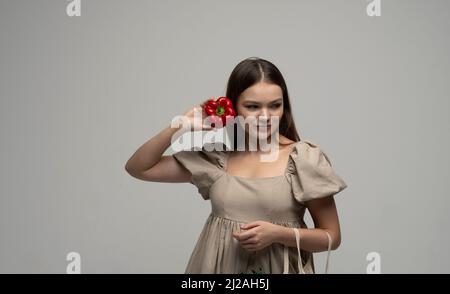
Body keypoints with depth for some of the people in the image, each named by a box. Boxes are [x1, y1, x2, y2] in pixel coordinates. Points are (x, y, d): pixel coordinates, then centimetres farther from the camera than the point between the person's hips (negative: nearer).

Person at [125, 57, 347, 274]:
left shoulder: (305, 158, -10)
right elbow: (138, 168, 1)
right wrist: (181, 126, -9)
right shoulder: (216, 156, -3)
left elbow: (332, 237, -4)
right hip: (219, 267, 3)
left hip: (279, 269, -2)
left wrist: (278, 234, -20)